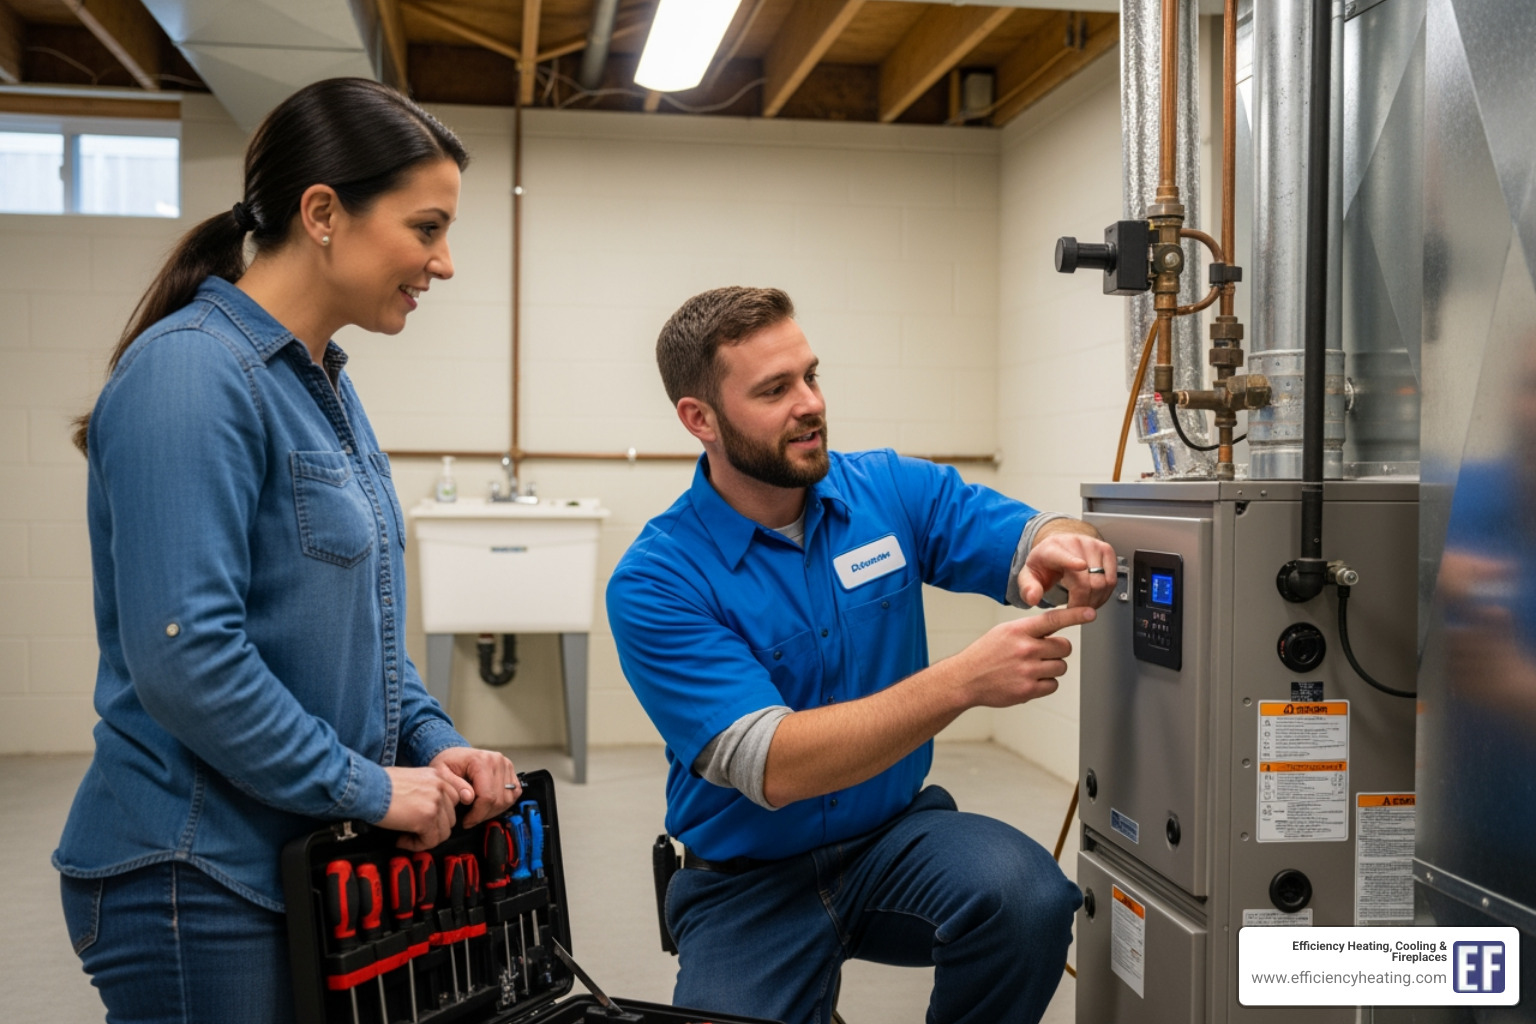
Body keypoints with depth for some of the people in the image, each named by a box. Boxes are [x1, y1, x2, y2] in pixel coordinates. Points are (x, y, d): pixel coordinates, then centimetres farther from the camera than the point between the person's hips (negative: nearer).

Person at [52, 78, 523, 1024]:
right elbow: (183, 654, -25)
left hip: (314, 859, 9)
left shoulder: (326, 385, 9)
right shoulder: (193, 372, -18)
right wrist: (364, 786, -18)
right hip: (201, 879, -8)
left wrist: (430, 742, 3)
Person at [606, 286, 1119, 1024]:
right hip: (749, 880, -2)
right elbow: (772, 767, -24)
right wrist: (962, 681, -34)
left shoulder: (893, 490, -2)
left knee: (1026, 899, -26)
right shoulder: (654, 581, -15)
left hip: (897, 836, 2)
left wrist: (1063, 550, -31)